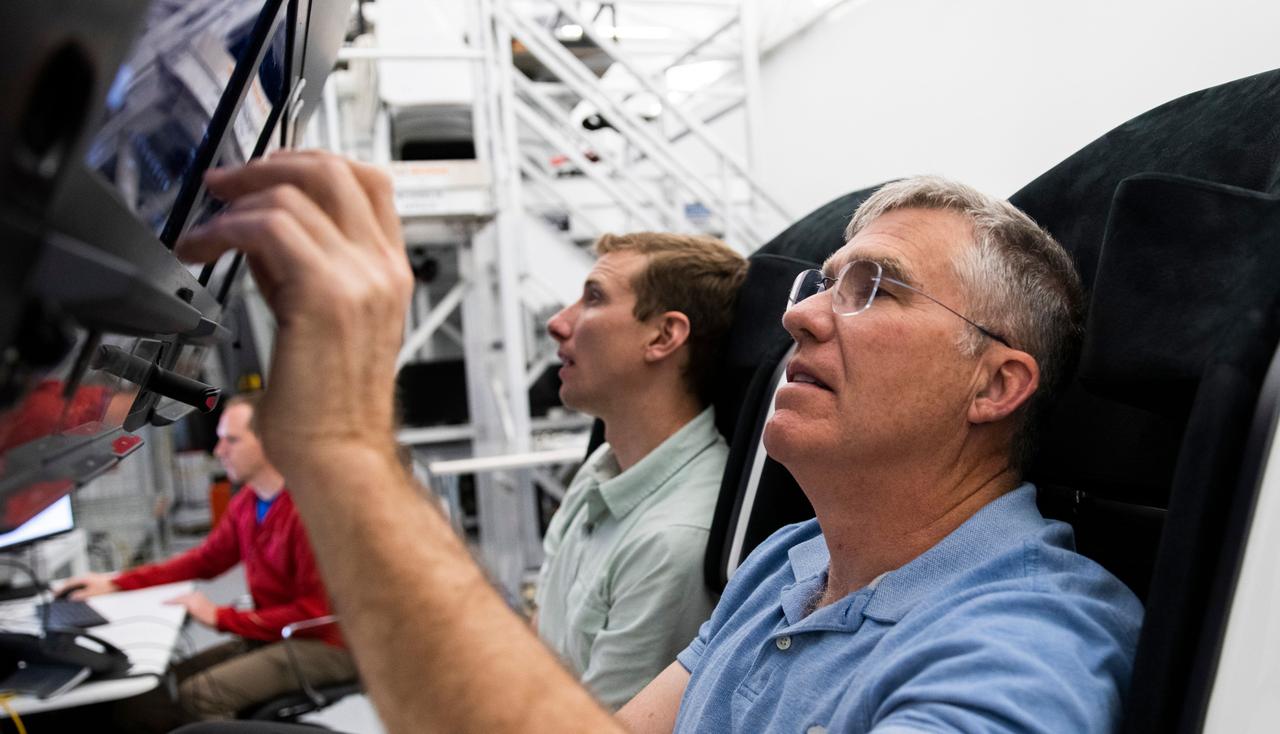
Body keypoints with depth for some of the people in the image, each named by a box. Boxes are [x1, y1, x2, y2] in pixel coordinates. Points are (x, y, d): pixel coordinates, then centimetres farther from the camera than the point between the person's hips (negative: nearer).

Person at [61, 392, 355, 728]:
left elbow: (315, 613, -20)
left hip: (320, 646, -8)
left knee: (196, 695, -23)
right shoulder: (245, 503, 6)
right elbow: (205, 560, 20)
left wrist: (222, 618, -15)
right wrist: (116, 583, 13)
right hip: (267, 637, 8)